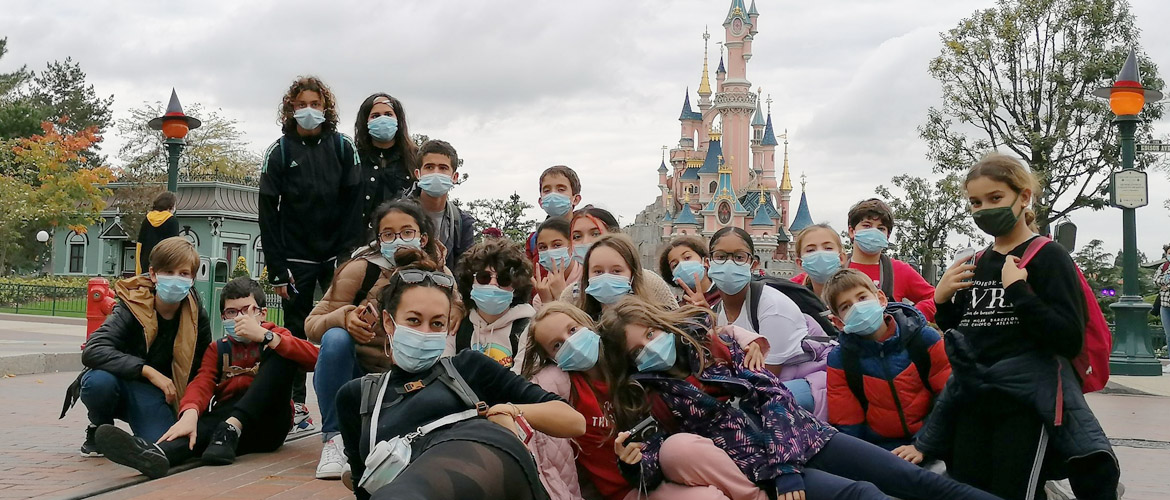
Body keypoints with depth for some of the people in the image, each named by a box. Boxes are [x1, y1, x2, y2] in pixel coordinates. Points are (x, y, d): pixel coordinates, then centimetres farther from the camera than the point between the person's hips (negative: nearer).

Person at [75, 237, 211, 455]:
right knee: (99, 380, -36)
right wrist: (148, 371, -37)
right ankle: (99, 429, -2)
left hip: (152, 395, 1)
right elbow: (92, 351, -32)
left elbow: (200, 371, 0)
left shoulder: (198, 318, -10)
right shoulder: (132, 308, -19)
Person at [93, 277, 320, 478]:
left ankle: (231, 429, -34)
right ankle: (159, 451, -65)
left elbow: (313, 358, -13)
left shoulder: (275, 336, 9)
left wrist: (263, 335, -23)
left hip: (269, 424, -1)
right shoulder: (217, 350, 16)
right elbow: (201, 384, -6)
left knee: (280, 352, -21)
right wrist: (190, 413, -29)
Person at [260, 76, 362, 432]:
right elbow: (268, 212, -1)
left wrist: (348, 254, -11)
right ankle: (297, 405, 13)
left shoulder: (343, 148, 3)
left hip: (337, 256, 0)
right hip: (297, 257, 0)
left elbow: (354, 203, -1)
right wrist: (276, 269, -7)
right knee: (296, 332, 5)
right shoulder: (279, 152, 2)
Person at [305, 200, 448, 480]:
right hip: (349, 377, -2)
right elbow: (312, 325, -13)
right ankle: (334, 438, -17)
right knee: (336, 337, -32)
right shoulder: (361, 270, -14)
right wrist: (344, 317, -34)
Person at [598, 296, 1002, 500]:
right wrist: (634, 462, -22)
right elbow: (654, 464, 2)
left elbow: (772, 392, -2)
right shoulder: (647, 400, 1)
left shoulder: (711, 341, 5)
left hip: (797, 437, 4)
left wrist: (785, 461, -14)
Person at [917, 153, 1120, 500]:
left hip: (1026, 403, -6)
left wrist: (1018, 290, -20)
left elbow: (1071, 341, -16)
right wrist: (942, 300, 1)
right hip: (971, 403, 6)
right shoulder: (975, 265, 11)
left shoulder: (1047, 257, -6)